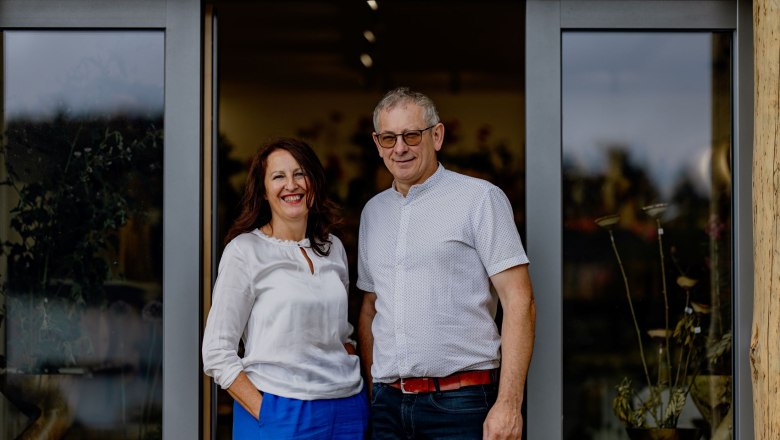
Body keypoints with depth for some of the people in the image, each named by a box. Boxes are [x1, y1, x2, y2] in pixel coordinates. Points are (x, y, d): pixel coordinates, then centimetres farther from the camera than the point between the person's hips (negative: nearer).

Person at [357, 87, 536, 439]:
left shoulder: (480, 199, -4)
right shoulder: (373, 211, 14)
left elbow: (519, 303, -9)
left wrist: (508, 404, -16)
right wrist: (373, 392, 10)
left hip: (459, 400, -5)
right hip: (387, 403, 5)